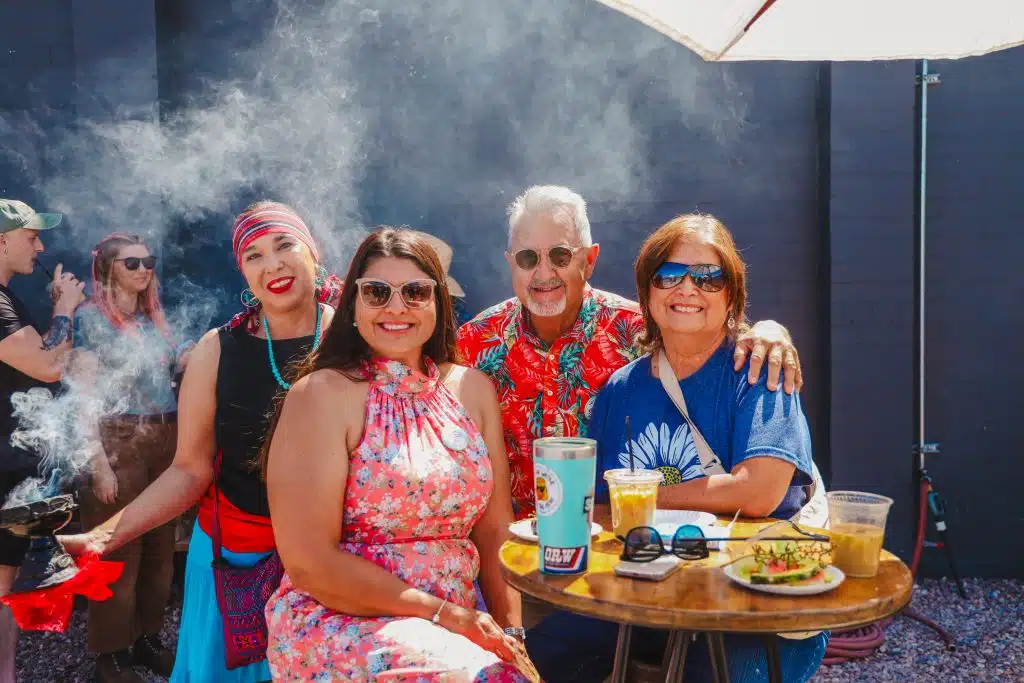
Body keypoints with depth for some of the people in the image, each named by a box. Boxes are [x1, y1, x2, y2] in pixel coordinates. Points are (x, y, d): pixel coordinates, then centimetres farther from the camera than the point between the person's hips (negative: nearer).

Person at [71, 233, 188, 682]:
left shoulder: (154, 318, 14)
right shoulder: (90, 317, -3)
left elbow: (181, 370, 20)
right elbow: (84, 394, -9)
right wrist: (98, 462, -17)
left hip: (165, 442, 6)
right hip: (118, 443, -6)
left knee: (159, 548, 11)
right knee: (119, 553, -1)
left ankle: (147, 638, 25)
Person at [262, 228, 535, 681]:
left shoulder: (472, 388, 7)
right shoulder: (324, 393, -8)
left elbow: (495, 531, 8)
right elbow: (308, 562, -13)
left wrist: (511, 631, -5)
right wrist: (443, 612, -15)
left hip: (457, 624, 5)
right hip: (338, 621, -5)